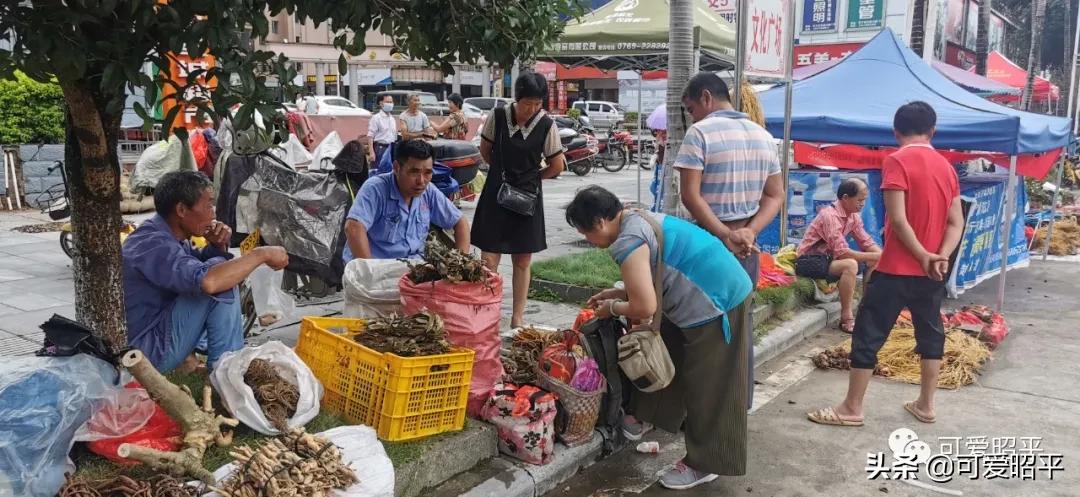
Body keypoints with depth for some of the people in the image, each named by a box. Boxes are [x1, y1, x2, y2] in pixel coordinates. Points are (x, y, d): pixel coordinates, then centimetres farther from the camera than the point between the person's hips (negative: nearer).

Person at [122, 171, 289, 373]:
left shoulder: (165, 235, 4)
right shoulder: (152, 244, -26)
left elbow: (202, 263, 18)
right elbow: (207, 280, -42)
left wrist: (218, 246, -5)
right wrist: (262, 254, -30)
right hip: (148, 352, -10)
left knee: (224, 273, 19)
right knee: (219, 280, -22)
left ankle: (189, 352, 9)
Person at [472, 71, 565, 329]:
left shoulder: (546, 125, -9)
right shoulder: (498, 116, -8)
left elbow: (557, 166, 1)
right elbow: (485, 149, 9)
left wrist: (530, 178, 6)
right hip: (495, 194, 0)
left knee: (522, 261, 9)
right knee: (489, 261, -4)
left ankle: (518, 317, 20)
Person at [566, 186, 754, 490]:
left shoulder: (627, 242, -21)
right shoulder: (638, 221, 11)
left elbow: (644, 307, -24)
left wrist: (612, 309, -5)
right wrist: (616, 293, 12)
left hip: (715, 302, -10)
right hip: (714, 293, 10)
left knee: (706, 387, 2)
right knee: (670, 361, 21)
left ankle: (703, 465, 16)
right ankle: (650, 422, 38)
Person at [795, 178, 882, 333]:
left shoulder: (854, 216, 3)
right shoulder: (830, 215, -24)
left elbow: (867, 243, 6)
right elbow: (842, 252, -30)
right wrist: (875, 256, -25)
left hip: (829, 257, 9)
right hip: (809, 261, -9)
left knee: (873, 263, 3)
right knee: (850, 265, -33)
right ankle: (846, 318, -24)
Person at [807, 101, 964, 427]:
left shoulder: (897, 161, -12)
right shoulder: (947, 167, 9)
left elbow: (898, 219, -19)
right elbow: (956, 222, 4)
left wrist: (924, 256, -12)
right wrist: (940, 258, -9)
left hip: (897, 269, -7)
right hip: (931, 272, 7)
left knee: (868, 335, 0)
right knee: (931, 334, 17)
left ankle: (851, 408, 4)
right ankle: (926, 405, 25)